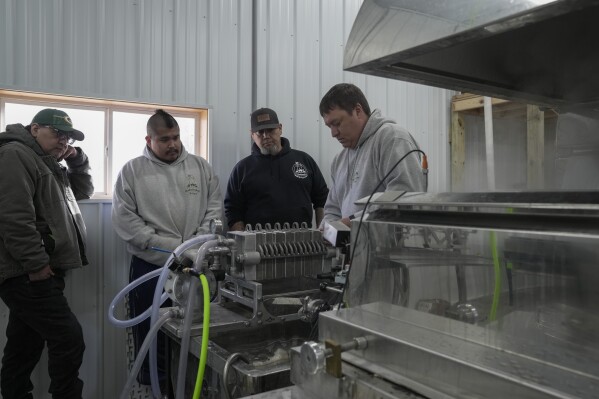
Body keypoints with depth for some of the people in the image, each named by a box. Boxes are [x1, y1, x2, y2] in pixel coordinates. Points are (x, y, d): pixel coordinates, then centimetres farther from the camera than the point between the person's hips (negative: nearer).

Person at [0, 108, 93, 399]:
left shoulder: (47, 164, 22)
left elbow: (83, 191, 28)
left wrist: (77, 159, 12)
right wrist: (36, 263, -21)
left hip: (29, 275, 10)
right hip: (28, 274, -10)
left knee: (24, 345, 15)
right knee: (69, 339, -11)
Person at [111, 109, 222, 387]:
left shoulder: (201, 167, 8)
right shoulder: (132, 170, 1)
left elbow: (215, 208, 5)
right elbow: (124, 217, -6)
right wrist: (167, 246, -13)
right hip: (149, 267, -1)